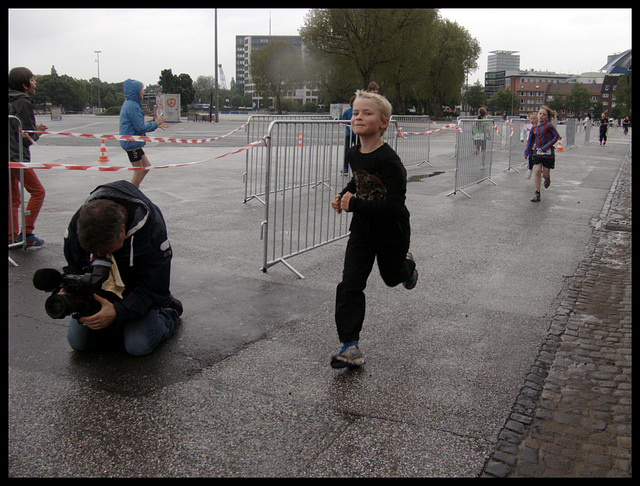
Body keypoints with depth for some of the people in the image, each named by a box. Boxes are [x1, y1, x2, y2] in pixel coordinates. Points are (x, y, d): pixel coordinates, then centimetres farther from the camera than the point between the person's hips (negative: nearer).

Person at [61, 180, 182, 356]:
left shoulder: (152, 229, -34)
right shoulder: (79, 221, -23)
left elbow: (154, 290, -26)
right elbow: (74, 268, -4)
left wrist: (118, 312, -40)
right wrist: (68, 290, -28)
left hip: (138, 291, -4)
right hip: (99, 289, 4)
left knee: (138, 346, -19)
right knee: (78, 341, -5)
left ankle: (170, 314, 13)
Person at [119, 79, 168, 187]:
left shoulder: (129, 104, 15)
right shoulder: (132, 106, -18)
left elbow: (139, 125, 20)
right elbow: (141, 127, -19)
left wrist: (156, 125, 14)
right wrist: (155, 123, -6)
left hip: (135, 143, 10)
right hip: (132, 142, -10)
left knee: (146, 166, 15)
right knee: (139, 171, -2)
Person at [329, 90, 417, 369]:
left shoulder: (388, 161, -28)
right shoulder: (353, 154, -4)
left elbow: (394, 205, -34)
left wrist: (354, 205, -32)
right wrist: (344, 195, 1)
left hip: (391, 233, -5)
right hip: (362, 229, 5)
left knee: (391, 276, 22)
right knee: (349, 286, -6)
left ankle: (407, 265, 59)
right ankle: (350, 347, -2)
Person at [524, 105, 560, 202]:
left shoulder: (549, 125, -8)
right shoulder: (534, 128, 6)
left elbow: (556, 136, -8)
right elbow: (530, 140, 17)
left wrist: (546, 147, -17)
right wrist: (526, 152, 9)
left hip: (548, 153, -4)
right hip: (537, 153, 4)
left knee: (545, 174, 3)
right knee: (536, 171, -9)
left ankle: (547, 178, 43)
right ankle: (537, 194, -5)